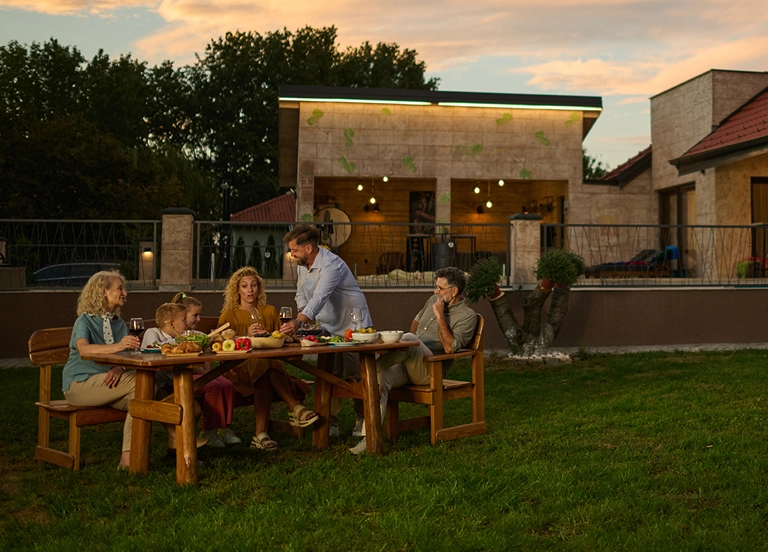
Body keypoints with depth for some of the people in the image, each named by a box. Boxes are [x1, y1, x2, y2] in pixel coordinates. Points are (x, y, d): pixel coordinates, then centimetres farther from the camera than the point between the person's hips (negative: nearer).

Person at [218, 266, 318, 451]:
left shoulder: (270, 311, 18)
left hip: (267, 364, 3)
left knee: (265, 380, -36)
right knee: (265, 367, -37)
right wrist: (246, 336, -17)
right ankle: (296, 409, -37)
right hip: (238, 368, -3)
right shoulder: (229, 315, 8)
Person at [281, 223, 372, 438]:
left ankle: (362, 420, 14)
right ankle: (331, 423, 10)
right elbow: (301, 293, 14)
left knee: (354, 377, -2)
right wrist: (303, 314, -6)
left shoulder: (331, 265, -26)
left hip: (353, 328, -7)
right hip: (328, 329, 7)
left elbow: (320, 297, -39)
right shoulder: (303, 264, 2)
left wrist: (298, 322, -50)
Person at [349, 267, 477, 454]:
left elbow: (449, 348, -14)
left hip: (430, 370, -6)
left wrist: (440, 316, -14)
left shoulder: (467, 316, -2)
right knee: (381, 379, -26)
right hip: (406, 363, 6)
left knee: (409, 339, -36)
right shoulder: (433, 300, 20)